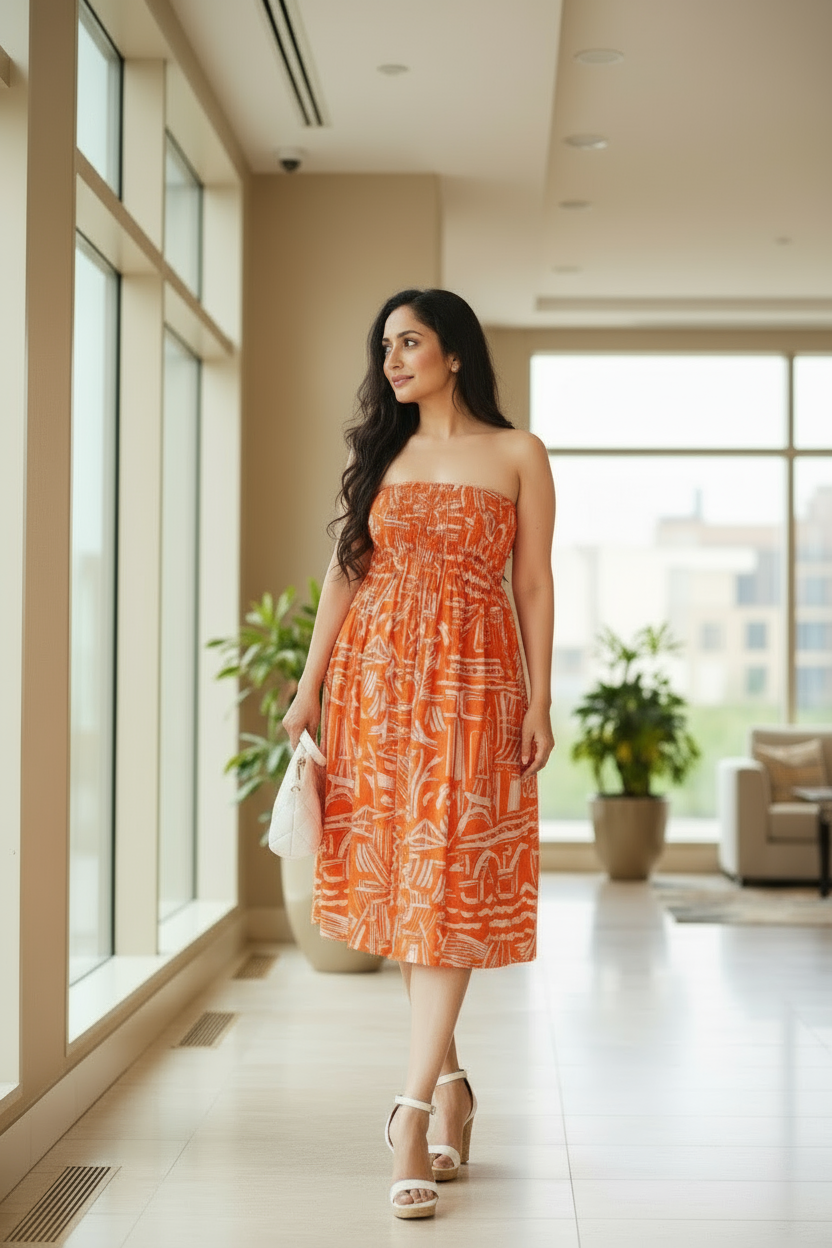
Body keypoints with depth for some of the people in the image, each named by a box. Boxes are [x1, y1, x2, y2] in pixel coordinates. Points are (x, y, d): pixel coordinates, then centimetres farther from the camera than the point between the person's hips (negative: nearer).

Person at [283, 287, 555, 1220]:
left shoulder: (516, 454, 4)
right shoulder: (379, 453, 14)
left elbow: (535, 584, 2)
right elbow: (344, 572, 10)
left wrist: (540, 701, -5)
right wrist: (309, 688, 4)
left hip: (471, 684, -4)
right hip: (373, 678, 4)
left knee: (448, 886, -9)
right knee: (393, 877, 4)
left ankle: (412, 1111, -10)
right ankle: (448, 1084, 17)